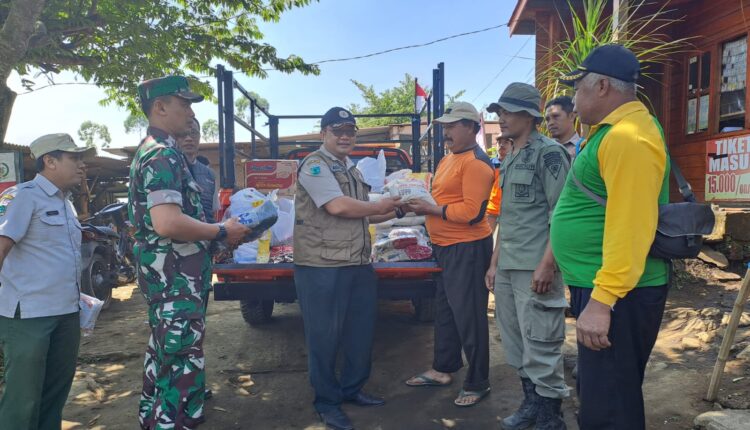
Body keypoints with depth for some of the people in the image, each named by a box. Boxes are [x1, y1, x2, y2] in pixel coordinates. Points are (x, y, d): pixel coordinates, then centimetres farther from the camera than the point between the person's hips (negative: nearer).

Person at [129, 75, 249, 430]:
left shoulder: (152, 151, 16)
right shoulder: (163, 154, -17)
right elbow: (167, 223, -29)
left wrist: (216, 233, 14)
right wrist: (222, 231, -17)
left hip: (167, 274, 11)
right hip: (176, 277, -11)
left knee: (164, 353, 21)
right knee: (183, 362, -5)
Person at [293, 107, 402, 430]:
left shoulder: (353, 169, 18)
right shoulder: (314, 165, -9)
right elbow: (338, 206, -21)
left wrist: (394, 212, 12)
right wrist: (379, 206, -8)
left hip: (359, 264, 9)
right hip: (322, 267, -8)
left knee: (362, 331, 16)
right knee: (325, 337, 3)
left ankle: (352, 389, 34)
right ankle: (327, 402, 19)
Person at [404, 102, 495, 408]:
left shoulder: (476, 162, -16)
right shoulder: (448, 159, 16)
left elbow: (472, 212, -23)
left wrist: (430, 209, -18)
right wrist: (424, 204, 3)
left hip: (468, 249, -10)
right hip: (446, 248, 10)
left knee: (468, 317, 0)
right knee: (445, 312, 19)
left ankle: (478, 383, 15)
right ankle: (443, 369, 34)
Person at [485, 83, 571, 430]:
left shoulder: (548, 152, -8)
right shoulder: (509, 159, 17)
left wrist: (546, 264, -19)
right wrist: (495, 262, 18)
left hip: (535, 269, -8)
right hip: (507, 269, 9)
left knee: (541, 349, -1)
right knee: (516, 345, 16)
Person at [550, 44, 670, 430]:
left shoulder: (628, 136, -19)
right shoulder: (613, 131, 15)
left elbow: (630, 227, -27)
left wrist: (601, 301, -27)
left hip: (616, 295, -10)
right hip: (600, 286, 10)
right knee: (596, 393, 23)